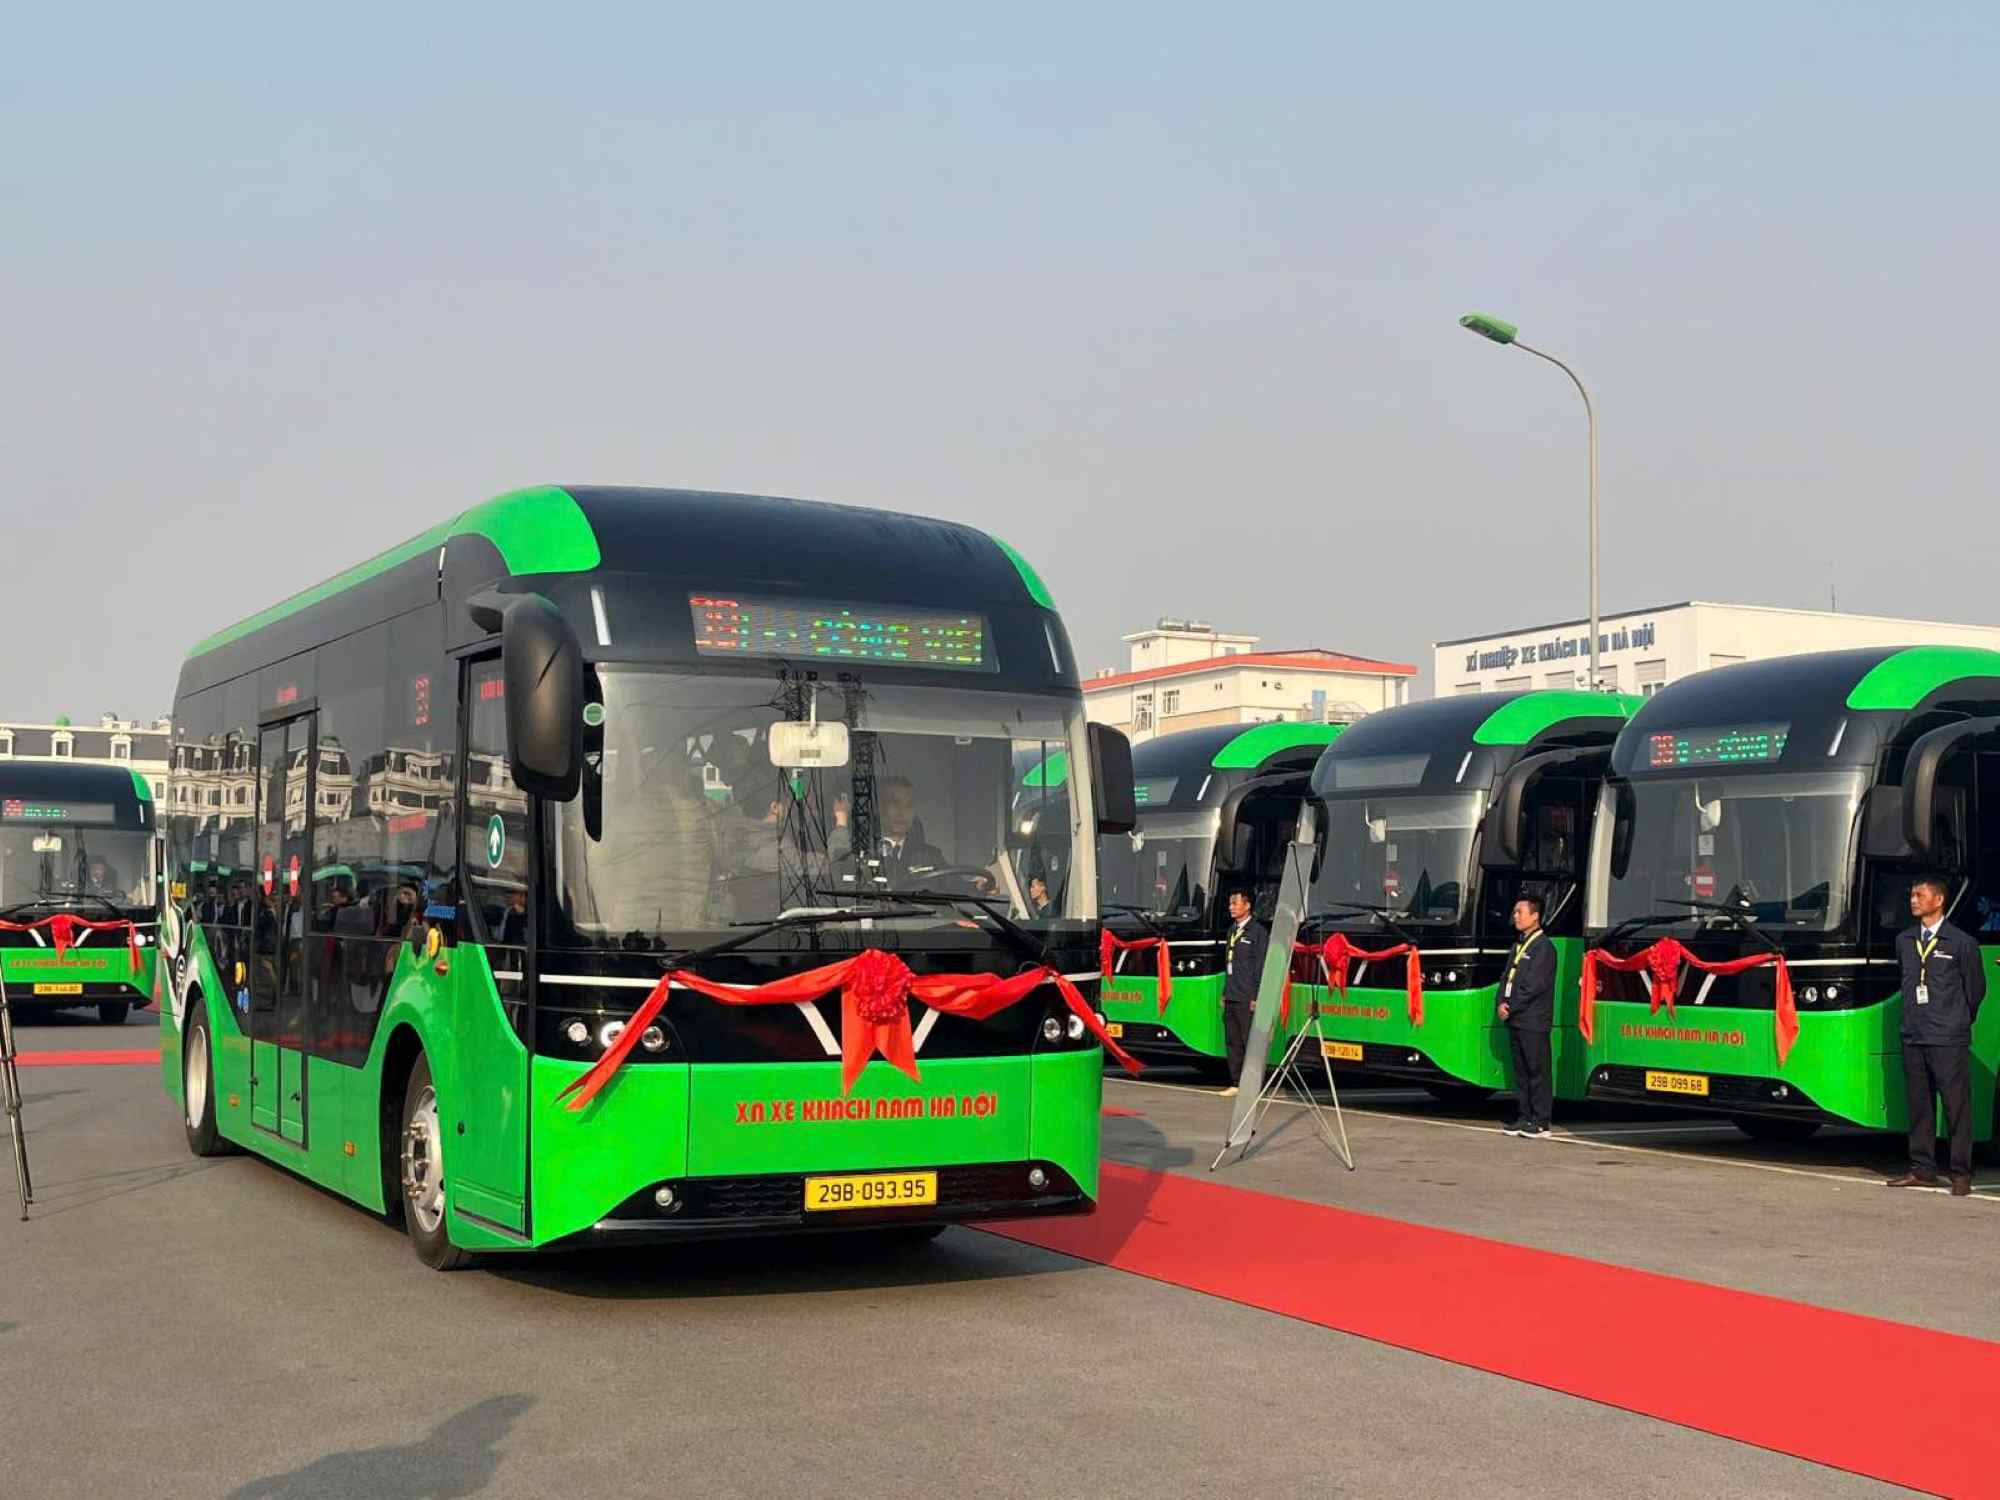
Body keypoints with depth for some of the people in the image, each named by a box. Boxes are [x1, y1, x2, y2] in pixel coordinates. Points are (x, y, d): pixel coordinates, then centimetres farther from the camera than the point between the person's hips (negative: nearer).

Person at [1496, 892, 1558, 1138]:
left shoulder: (1544, 947, -9)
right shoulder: (1519, 944, 17)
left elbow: (1534, 986, -16)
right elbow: (1506, 976, 17)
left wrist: (1511, 1007, -12)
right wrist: (1502, 1003, 0)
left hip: (1534, 1021, -8)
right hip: (1515, 1020, 8)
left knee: (1537, 1070, -5)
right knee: (1520, 1070, 11)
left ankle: (1540, 1122, -3)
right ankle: (1525, 1117, 17)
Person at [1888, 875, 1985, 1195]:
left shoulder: (1961, 943, -3)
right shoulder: (1903, 941, 12)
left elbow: (1975, 988, 6)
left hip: (1949, 1039, -5)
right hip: (1913, 1037, 5)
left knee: (1957, 1106, -4)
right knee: (1919, 1106, 8)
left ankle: (1961, 1174, 0)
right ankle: (1922, 1170, 15)